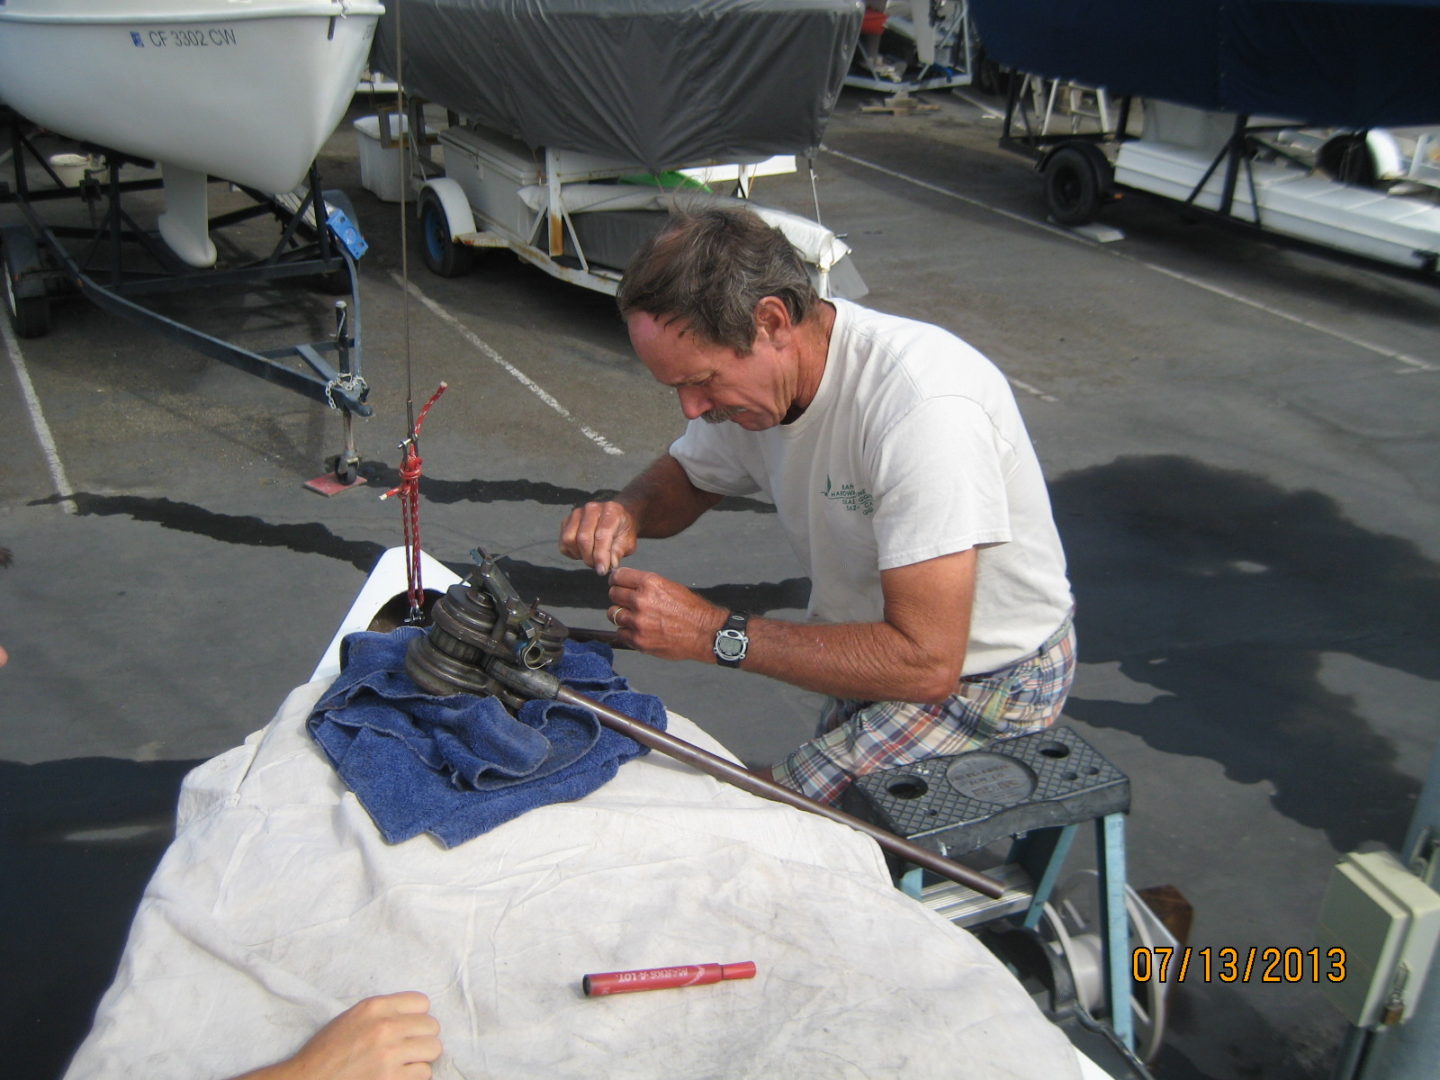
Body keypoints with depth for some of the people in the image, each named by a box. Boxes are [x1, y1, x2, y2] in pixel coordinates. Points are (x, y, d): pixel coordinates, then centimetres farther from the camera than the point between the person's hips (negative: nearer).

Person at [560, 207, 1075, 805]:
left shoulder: (924, 407, -32)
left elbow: (926, 664, -33)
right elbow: (683, 479, 14)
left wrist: (714, 632, -29)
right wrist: (626, 512, -11)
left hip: (988, 681, -7)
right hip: (876, 650, 7)